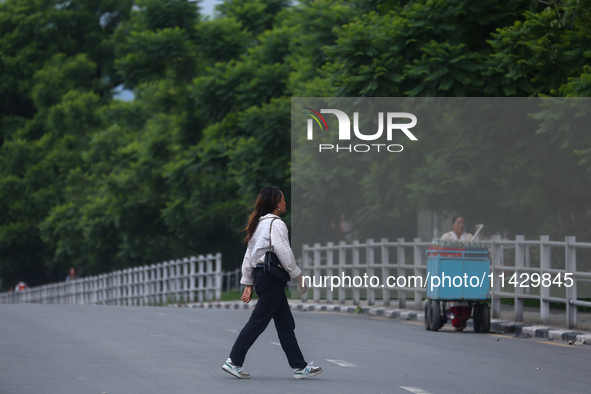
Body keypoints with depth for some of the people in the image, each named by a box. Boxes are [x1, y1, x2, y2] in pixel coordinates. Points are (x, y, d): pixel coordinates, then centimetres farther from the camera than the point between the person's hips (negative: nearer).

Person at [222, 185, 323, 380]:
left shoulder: (258, 223, 15)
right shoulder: (276, 224, -12)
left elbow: (248, 256, 16)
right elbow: (285, 254, -18)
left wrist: (248, 284, 18)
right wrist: (299, 278, -10)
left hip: (260, 276, 10)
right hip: (271, 279, -10)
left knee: (285, 324, 10)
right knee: (258, 322, -5)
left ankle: (299, 366, 11)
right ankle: (234, 361, -2)